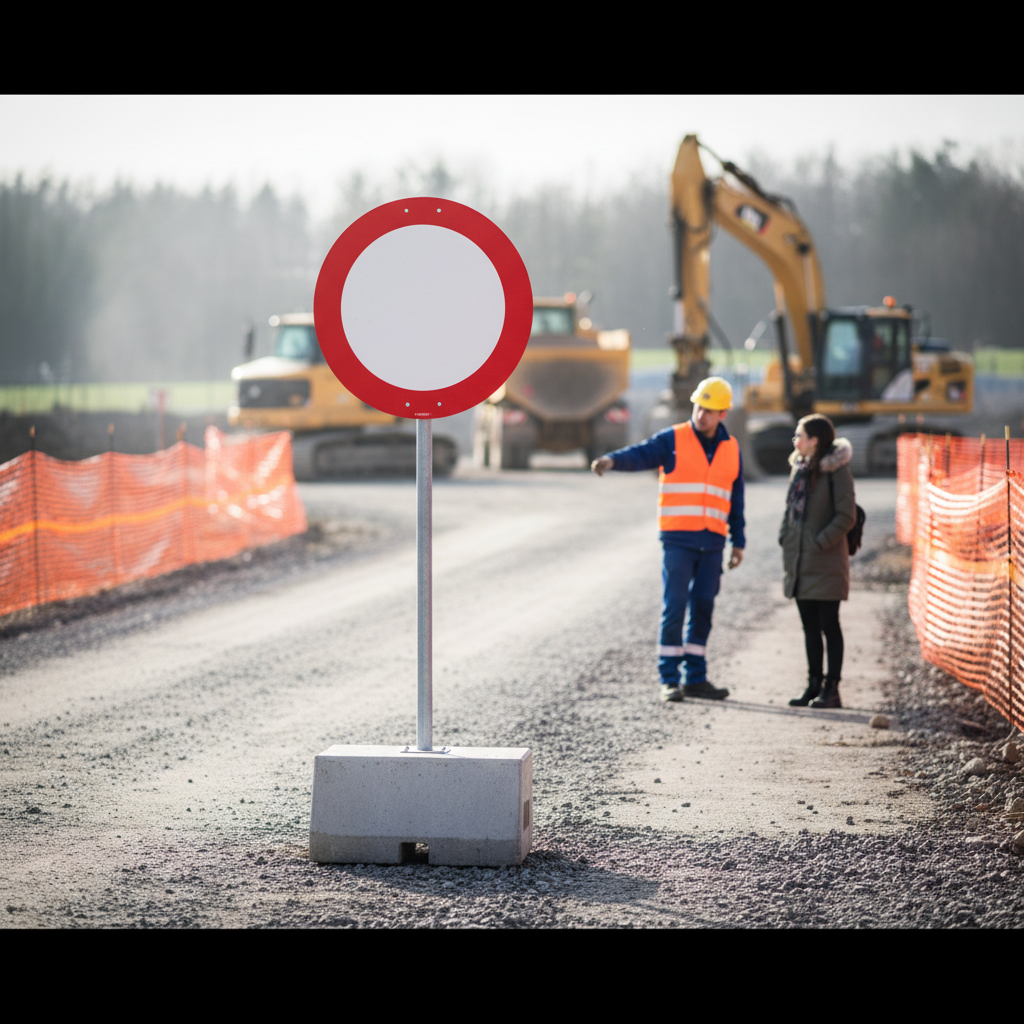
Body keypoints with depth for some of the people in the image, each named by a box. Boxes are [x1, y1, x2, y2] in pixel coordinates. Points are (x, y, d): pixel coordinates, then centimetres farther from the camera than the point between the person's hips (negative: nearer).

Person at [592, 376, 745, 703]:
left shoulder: (731, 449, 11)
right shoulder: (673, 440, -2)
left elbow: (735, 499, 17)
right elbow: (641, 454, -19)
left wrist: (739, 542, 15)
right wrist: (613, 459, -40)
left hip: (712, 542, 4)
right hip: (678, 539, -4)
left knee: (703, 608, 6)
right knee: (675, 607, -8)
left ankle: (696, 678, 13)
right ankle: (669, 679, -4)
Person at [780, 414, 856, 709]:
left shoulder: (836, 471, -11)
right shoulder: (800, 468, 12)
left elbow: (846, 516, -14)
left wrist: (820, 543, -17)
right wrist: (785, 537, 7)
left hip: (826, 563, -8)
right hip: (800, 562, 8)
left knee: (828, 624, -3)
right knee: (810, 626, 12)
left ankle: (831, 689, 1)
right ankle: (814, 685, 18)